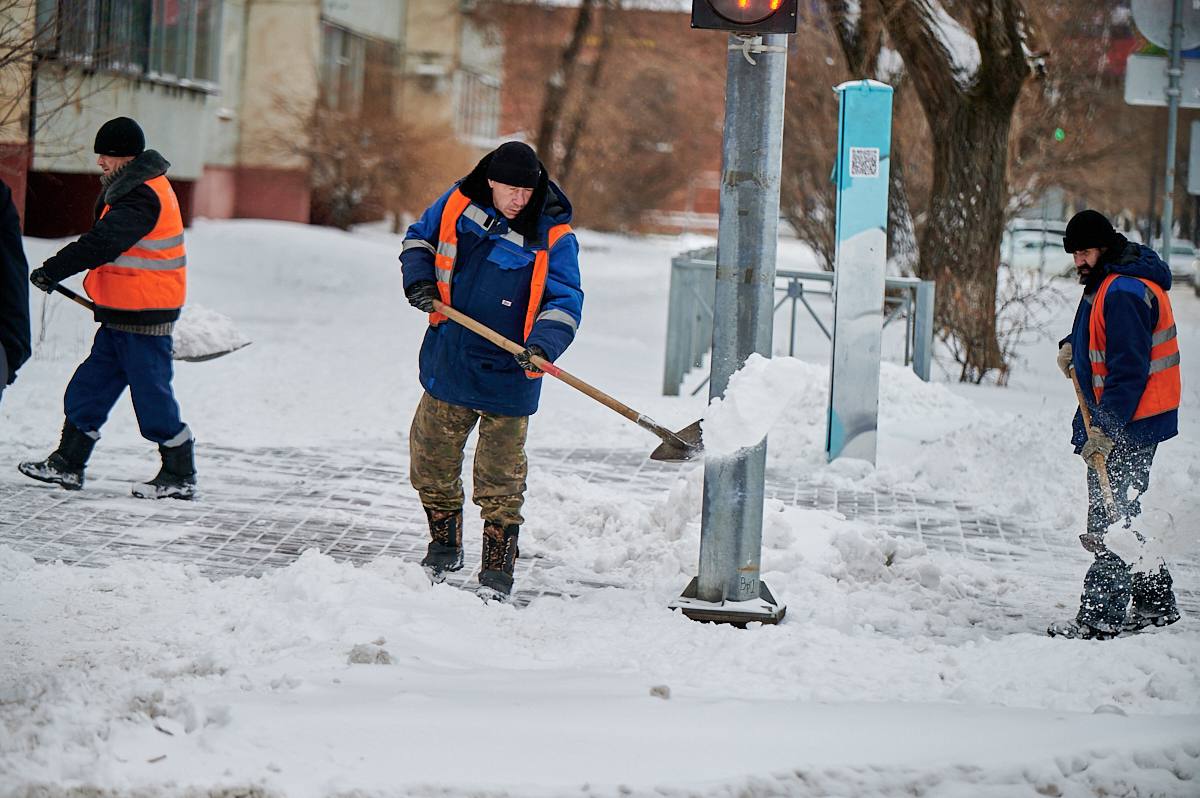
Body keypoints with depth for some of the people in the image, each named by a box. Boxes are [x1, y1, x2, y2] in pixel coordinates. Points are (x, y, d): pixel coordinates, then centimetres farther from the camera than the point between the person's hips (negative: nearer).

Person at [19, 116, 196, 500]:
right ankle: (67, 465, 16)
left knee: (151, 393, -3)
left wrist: (51, 271, -22)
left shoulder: (142, 198, -19)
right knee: (89, 387, 11)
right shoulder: (138, 187, 14)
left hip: (143, 320, -10)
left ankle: (180, 477, 7)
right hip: (122, 316, 10)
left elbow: (102, 243, -27)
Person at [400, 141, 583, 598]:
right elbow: (420, 238, 17)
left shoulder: (553, 236, -11)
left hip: (506, 373, -4)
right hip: (448, 362, 4)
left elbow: (564, 301, -11)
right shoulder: (457, 204, -1)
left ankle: (497, 569, 9)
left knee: (500, 477, -3)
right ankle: (445, 546, 34)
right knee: (431, 459, 13)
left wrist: (542, 345, -29)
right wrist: (419, 280, -2)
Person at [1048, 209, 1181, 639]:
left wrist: (1105, 428, -26)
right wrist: (1073, 345, 14)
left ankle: (1101, 616, -6)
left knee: (1111, 519, -8)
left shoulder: (1124, 292, -21)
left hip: (1127, 424, -11)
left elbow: (1129, 369, -25)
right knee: (1124, 513, 17)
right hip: (1127, 421, 11)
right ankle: (1155, 603, 25)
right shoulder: (1109, 283, 13)